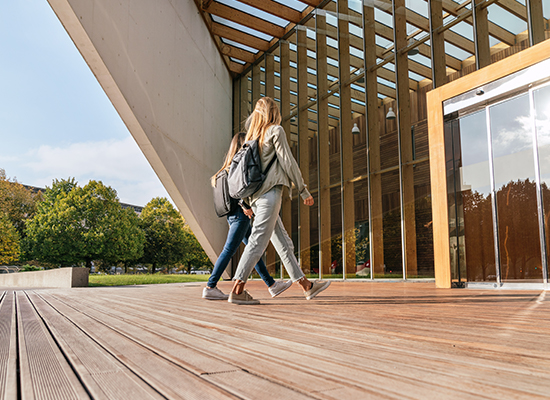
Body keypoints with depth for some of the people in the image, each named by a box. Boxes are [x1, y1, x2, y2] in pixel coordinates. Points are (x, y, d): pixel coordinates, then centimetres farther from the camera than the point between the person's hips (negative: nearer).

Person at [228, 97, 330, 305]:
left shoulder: (252, 137, 21)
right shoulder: (275, 130, 0)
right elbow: (288, 163, -5)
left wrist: (245, 202, 20)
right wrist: (303, 190, 1)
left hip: (256, 195, 9)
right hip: (270, 192, -8)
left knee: (284, 242, 8)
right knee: (258, 241, -12)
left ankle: (306, 285, 13)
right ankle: (237, 289, -16)